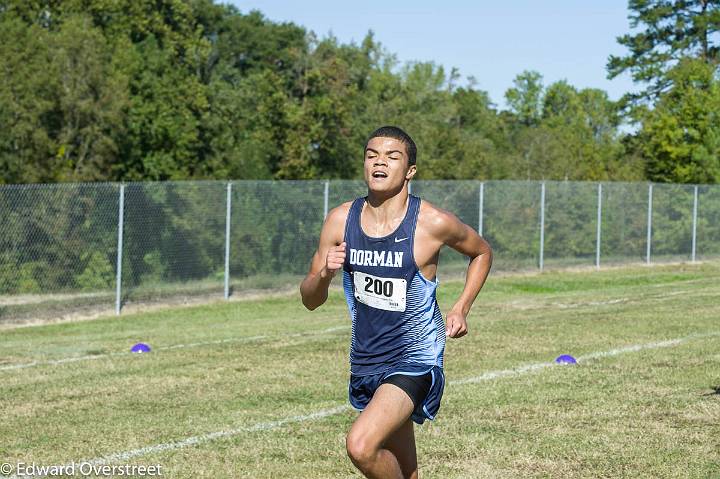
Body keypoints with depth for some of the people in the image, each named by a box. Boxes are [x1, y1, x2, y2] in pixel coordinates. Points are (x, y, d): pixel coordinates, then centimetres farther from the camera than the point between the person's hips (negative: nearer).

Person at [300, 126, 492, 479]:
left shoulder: (433, 223, -13)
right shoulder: (341, 220, -3)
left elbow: (481, 252, 9)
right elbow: (310, 300, 3)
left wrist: (461, 309, -2)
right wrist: (325, 274, -19)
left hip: (415, 360, -5)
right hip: (365, 360, 5)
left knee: (361, 447, -26)